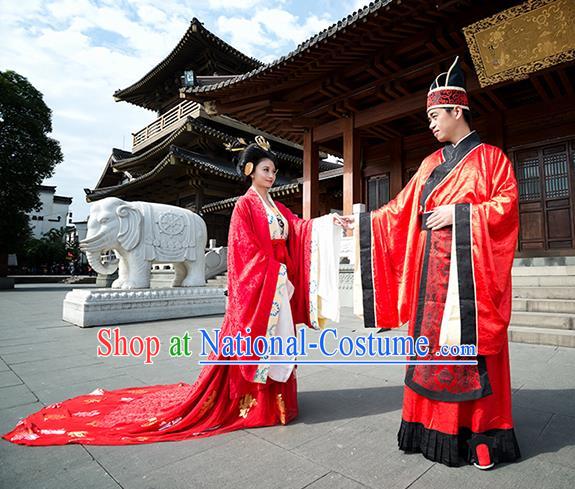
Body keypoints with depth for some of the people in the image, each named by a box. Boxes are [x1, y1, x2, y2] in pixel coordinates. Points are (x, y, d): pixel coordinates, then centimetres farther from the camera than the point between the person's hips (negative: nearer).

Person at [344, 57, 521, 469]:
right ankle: (435, 426, 18)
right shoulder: (431, 164, 18)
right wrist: (362, 222, 10)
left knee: (472, 344, -2)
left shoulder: (490, 157, 4)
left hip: (470, 270, -5)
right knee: (431, 341, 5)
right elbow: (402, 210, 15)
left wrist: (457, 213, -14)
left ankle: (482, 433, 14)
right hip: (433, 269, 5)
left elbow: (507, 205, -6)